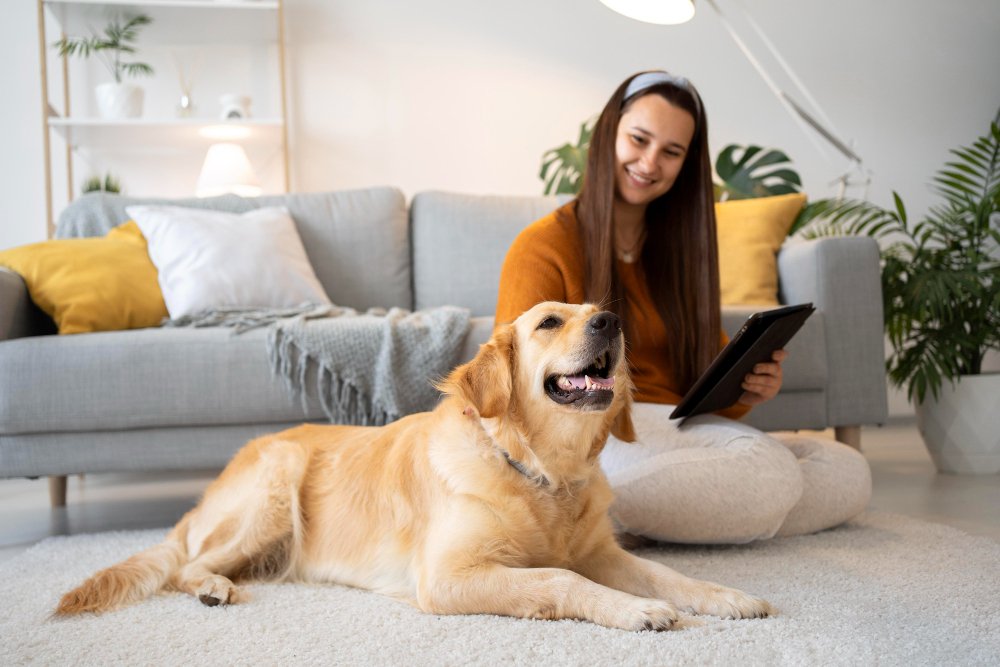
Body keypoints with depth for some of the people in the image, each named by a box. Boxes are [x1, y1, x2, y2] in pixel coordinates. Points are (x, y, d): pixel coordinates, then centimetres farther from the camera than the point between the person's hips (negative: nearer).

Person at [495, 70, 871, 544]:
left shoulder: (680, 246, 21)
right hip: (594, 430, -8)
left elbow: (711, 361, 20)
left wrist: (746, 389, -4)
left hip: (680, 429, 8)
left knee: (849, 472, -12)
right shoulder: (543, 248, 0)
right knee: (771, 471, -30)